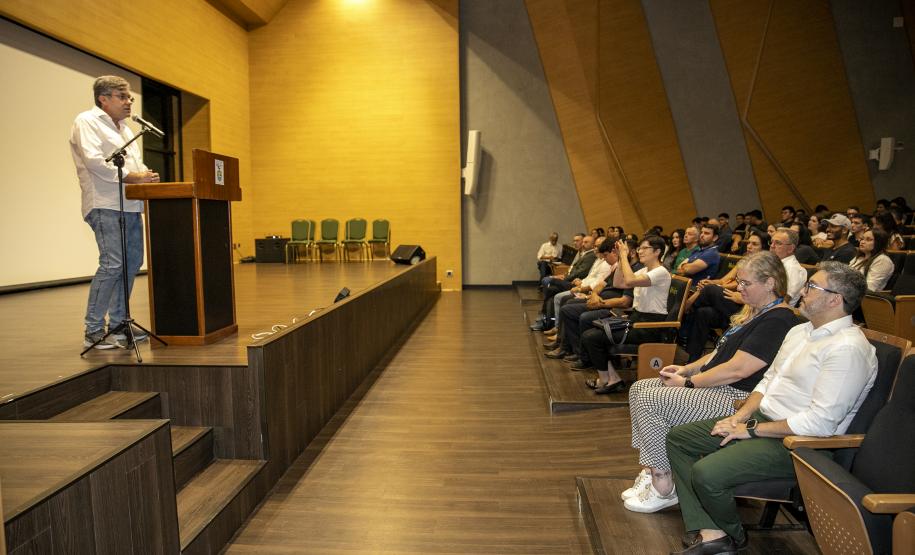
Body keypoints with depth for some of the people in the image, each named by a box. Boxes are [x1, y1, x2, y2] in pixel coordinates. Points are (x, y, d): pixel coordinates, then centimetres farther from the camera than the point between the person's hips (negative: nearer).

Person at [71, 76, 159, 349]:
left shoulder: (124, 129, 26)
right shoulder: (87, 121, -1)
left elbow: (136, 163, 24)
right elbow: (94, 161, -16)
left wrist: (146, 175, 2)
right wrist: (133, 176, -17)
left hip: (131, 205, 9)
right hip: (106, 205, -9)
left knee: (131, 263, 8)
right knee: (112, 264, -15)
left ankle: (118, 324, 17)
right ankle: (94, 330, -6)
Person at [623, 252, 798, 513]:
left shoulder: (778, 321, -16)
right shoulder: (754, 312, 16)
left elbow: (737, 369, -22)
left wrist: (688, 382, -15)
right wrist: (687, 369, 6)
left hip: (736, 398, -11)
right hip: (714, 384, 11)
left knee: (649, 400, -21)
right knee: (639, 389, 1)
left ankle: (663, 487, -8)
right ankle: (650, 471, 1)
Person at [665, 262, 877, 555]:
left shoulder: (848, 348, -19)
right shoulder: (800, 331, 11)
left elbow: (820, 422, -24)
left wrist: (751, 429, -17)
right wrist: (741, 415, 0)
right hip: (759, 419, 10)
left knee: (706, 473, -27)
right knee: (678, 437, 3)